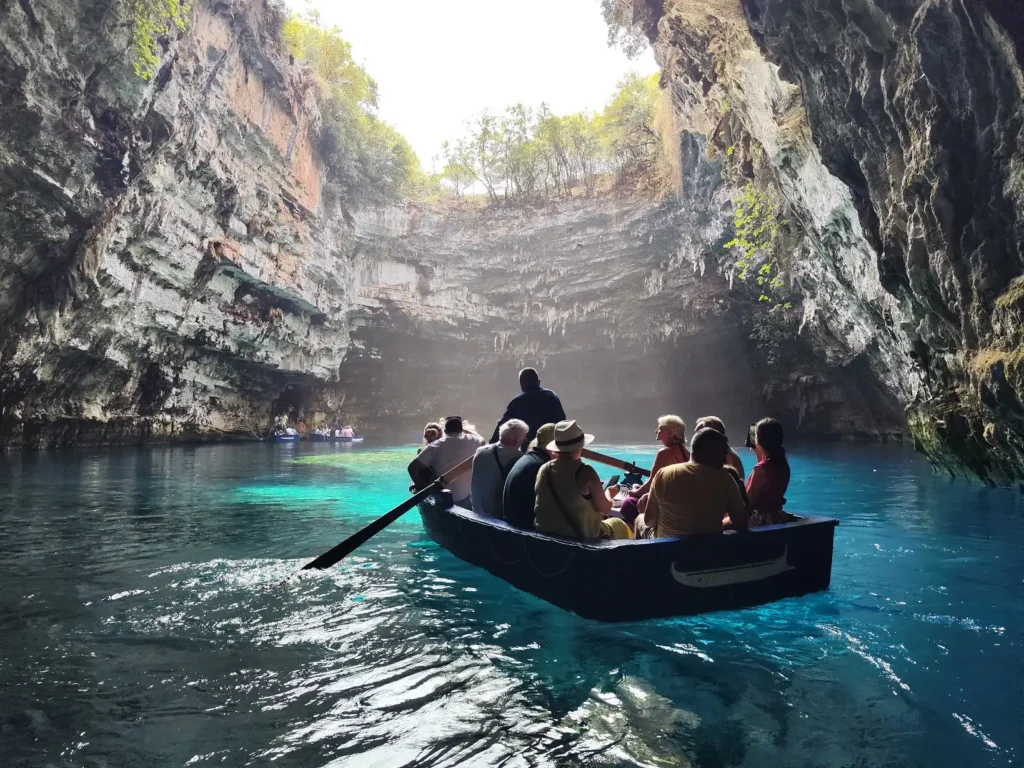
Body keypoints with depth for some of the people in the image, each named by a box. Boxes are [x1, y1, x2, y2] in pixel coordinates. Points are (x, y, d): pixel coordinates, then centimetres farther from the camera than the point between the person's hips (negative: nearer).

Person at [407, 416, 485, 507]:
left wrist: (421, 486, 7)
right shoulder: (470, 441, -2)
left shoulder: (435, 446, -3)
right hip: (464, 499, -1)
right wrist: (466, 431, 33)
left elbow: (412, 467, -6)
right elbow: (481, 440, 23)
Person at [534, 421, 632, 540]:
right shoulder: (585, 472, -21)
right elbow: (605, 509, -12)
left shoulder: (543, 470, -6)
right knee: (620, 526, 23)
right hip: (581, 536, -5)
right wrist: (608, 494, 10)